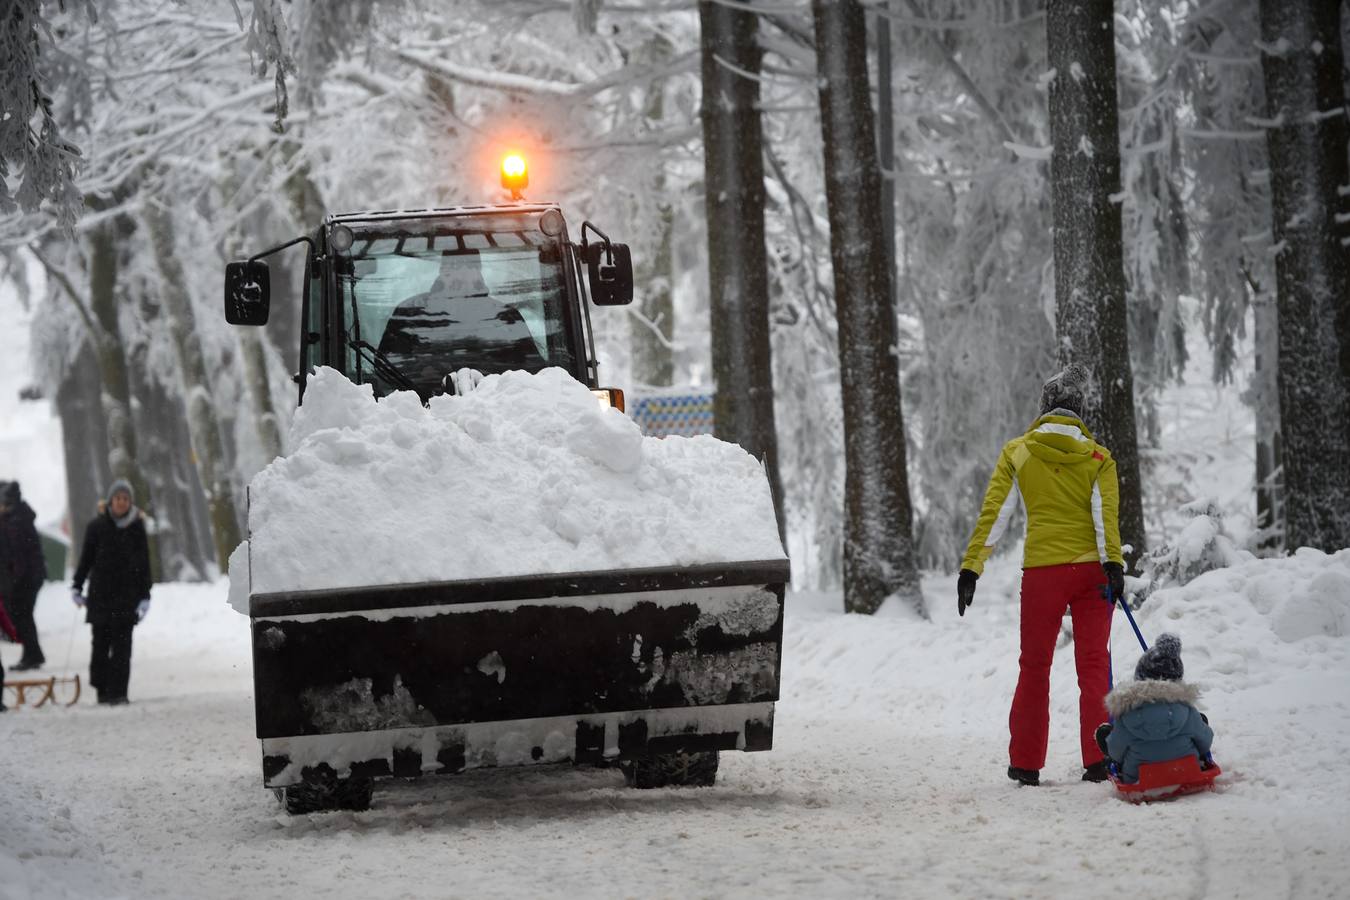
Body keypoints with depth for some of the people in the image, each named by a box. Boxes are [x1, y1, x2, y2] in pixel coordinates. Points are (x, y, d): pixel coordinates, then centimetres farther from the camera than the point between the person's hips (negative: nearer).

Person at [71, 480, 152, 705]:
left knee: (122, 644, -6)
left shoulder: (136, 528, 5)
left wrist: (145, 595, 1)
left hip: (127, 592, 0)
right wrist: (77, 587, 2)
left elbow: (144, 563, 7)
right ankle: (102, 688, 11)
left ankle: (118, 691, -7)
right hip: (100, 592, 0)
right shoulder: (97, 526, 4)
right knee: (101, 642, 2)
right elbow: (86, 558, 8)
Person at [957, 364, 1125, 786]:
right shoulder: (1097, 457, 3)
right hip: (1091, 571, 0)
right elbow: (1105, 513, -11)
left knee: (1034, 667, 10)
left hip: (1042, 572, 0)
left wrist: (971, 569, -3)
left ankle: (1026, 762, 10)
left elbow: (994, 514, -3)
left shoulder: (1017, 453, 3)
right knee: (1094, 666, 3)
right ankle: (1099, 759, -5)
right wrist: (1113, 564, -19)